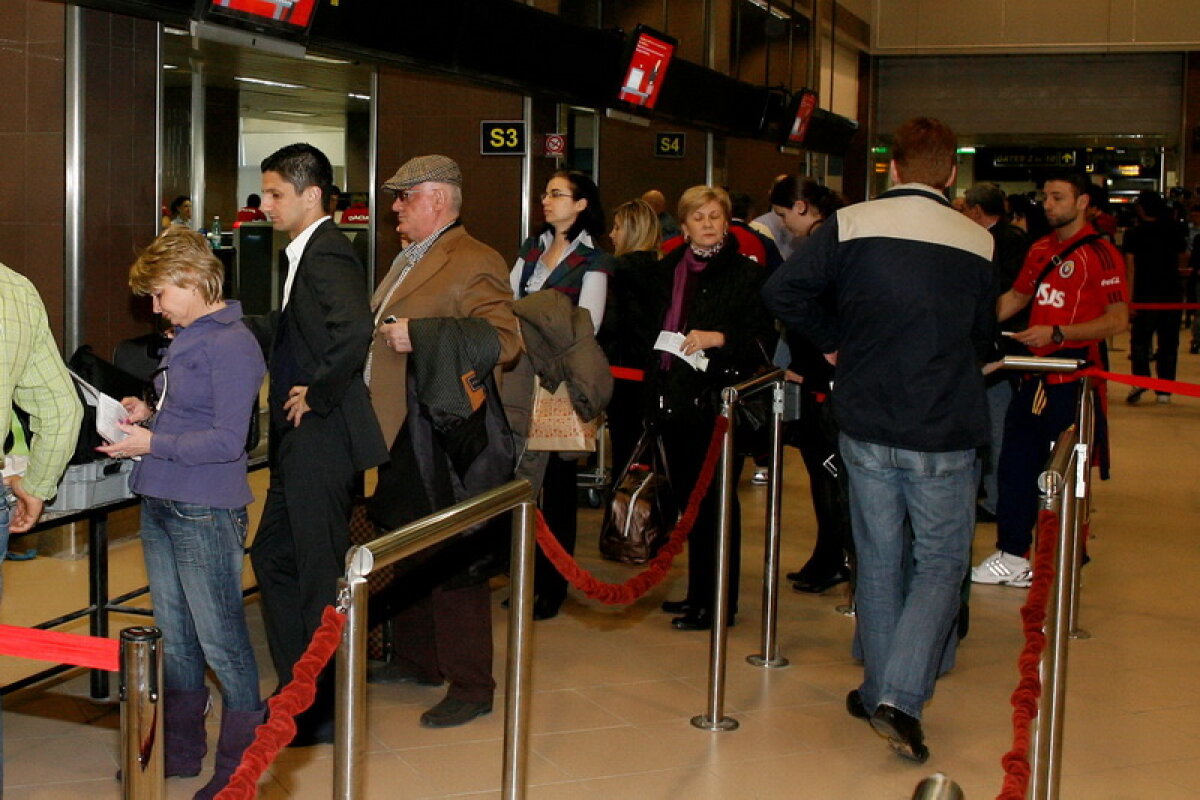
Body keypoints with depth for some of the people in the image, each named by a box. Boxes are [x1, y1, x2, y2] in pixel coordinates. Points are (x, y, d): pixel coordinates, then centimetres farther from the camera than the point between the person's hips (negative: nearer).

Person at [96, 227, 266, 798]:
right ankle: (179, 751, 31)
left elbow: (227, 440, -19)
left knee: (221, 643, -1)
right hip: (160, 505, 10)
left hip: (205, 513, -10)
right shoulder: (183, 339, 14)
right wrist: (146, 414, 7)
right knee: (174, 638, 18)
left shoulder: (231, 345, -15)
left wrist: (153, 443, -16)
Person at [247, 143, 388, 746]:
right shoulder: (305, 252, 14)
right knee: (273, 556, 19)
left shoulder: (326, 255, -18)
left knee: (321, 573, 1)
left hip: (321, 441, -11)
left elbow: (354, 329, -36)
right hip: (299, 444, 11)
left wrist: (318, 394, -24)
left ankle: (326, 714, 14)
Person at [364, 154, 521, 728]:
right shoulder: (408, 260, 17)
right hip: (397, 438, 10)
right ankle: (416, 659, 34)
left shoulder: (474, 265, -15)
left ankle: (471, 687, 8)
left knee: (450, 563, -3)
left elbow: (504, 342, -26)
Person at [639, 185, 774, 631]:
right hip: (675, 401, 6)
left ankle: (718, 602, 4)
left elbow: (763, 338, -8)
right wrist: (655, 383, 12)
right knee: (689, 498, 12)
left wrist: (718, 338, -22)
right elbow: (648, 330, 22)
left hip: (719, 401, -6)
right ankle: (698, 592, 22)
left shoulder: (746, 273, -3)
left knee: (715, 499, -3)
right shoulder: (664, 273, 14)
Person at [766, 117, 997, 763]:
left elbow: (787, 294, -10)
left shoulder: (849, 225, -5)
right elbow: (985, 343, 6)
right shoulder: (977, 242, -4)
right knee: (941, 562, 8)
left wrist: (834, 341, 5)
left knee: (879, 559, 15)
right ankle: (900, 697, -6)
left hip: (866, 424, 2)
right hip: (945, 432, -1)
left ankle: (879, 692, 24)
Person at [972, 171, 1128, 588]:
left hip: (1073, 380, -7)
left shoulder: (1100, 254, -9)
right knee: (1016, 464, 9)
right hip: (1034, 373, 7)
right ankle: (1011, 556, 19)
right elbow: (1017, 296, 27)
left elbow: (1118, 320, -13)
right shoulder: (1040, 249, 14)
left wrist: (1056, 333, -20)